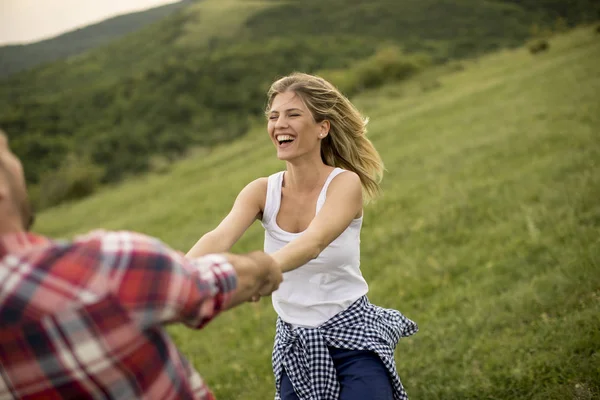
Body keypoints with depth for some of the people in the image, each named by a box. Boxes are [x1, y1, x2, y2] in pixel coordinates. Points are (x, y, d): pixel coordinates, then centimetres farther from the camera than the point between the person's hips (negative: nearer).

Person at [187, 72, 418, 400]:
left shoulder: (345, 183, -15)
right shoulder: (262, 191, -5)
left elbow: (313, 242, -34)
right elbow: (219, 238, -22)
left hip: (353, 336, -3)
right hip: (294, 345, 4)